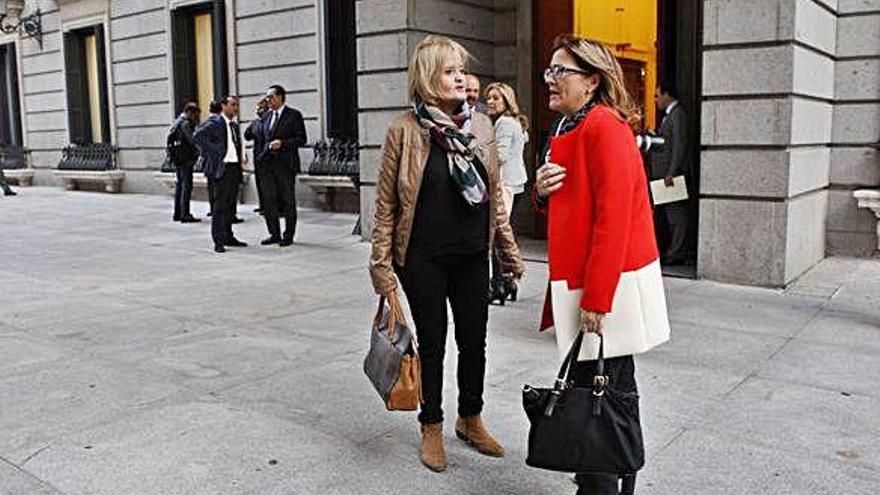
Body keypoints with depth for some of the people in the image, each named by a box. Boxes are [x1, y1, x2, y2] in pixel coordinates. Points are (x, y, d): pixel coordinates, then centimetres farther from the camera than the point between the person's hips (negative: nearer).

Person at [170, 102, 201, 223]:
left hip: (177, 158, 10)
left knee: (180, 184, 15)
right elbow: (192, 140, -24)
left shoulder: (177, 122, 17)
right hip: (185, 159, -10)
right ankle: (185, 215, -9)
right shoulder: (185, 123, -14)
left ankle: (177, 213, 20)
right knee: (186, 186, -8)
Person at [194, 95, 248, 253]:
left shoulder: (235, 124, 16)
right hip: (222, 168, -8)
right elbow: (198, 136, -19)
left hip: (235, 167, 8)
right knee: (220, 205, -5)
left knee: (231, 205, 12)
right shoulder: (215, 122, -8)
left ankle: (228, 236, 20)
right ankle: (218, 240, -2)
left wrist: (240, 160, 13)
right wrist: (213, 153, -16)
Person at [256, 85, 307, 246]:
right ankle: (274, 234, 16)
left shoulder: (294, 115, -2)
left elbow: (301, 139, -7)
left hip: (285, 164, -5)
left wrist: (282, 143, -17)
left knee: (288, 201, 2)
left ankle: (288, 236, 11)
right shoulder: (265, 117, 16)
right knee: (268, 200, 5)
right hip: (267, 164, 6)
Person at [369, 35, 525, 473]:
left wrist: (508, 248, 12)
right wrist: (381, 265, -8)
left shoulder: (481, 125, 4)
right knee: (432, 343, 9)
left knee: (474, 340, 12)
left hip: (472, 256, 4)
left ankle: (470, 420, 34)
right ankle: (432, 428, 28)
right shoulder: (405, 130, -8)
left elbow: (494, 193, 11)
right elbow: (386, 203, -5)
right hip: (423, 259, -4)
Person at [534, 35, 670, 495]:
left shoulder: (605, 127, -14)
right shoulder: (567, 129, 16)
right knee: (615, 389, 17)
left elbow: (612, 217, -20)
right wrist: (542, 191, -1)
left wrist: (595, 298, -21)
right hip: (583, 278, 10)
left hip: (609, 283, -10)